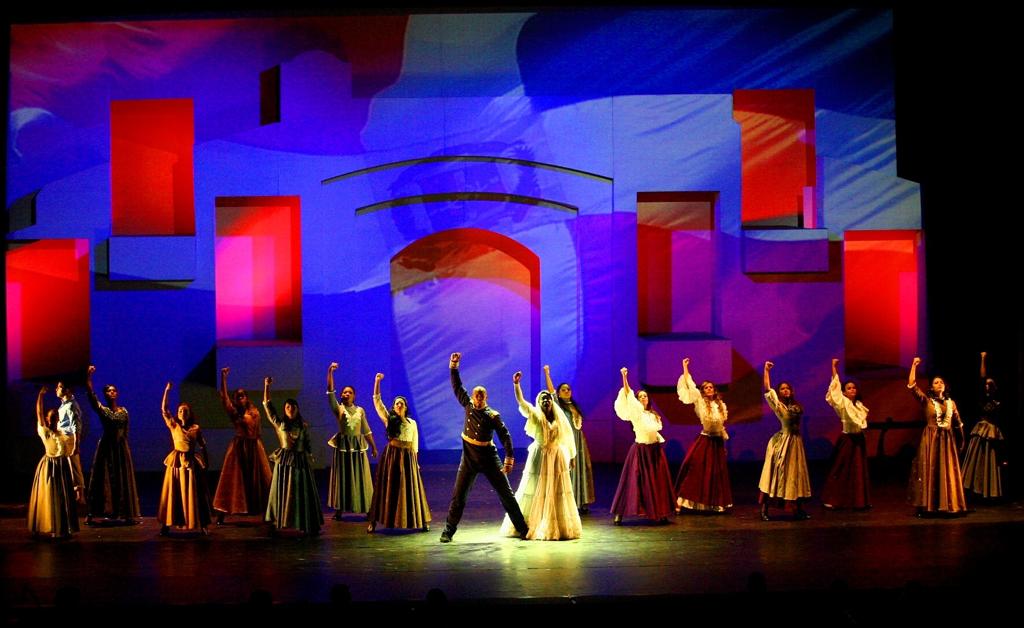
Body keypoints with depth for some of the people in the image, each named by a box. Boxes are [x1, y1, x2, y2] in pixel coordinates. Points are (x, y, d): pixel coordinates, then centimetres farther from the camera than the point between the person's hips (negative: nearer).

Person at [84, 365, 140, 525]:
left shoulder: (123, 411, 9)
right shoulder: (102, 410, -1)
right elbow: (91, 395, -14)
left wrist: (125, 446, 12)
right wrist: (88, 377, -23)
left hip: (121, 448, 3)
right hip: (106, 447, -3)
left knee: (123, 480, 5)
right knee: (102, 479, -5)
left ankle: (126, 514, 8)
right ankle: (91, 514, -2)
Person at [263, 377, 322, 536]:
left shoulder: (304, 426, 6)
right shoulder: (280, 424, 2)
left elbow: (308, 446, 10)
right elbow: (267, 406, -3)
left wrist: (310, 462, 7)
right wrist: (266, 386, -10)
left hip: (301, 462, 1)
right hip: (284, 462, -1)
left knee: (302, 494, 2)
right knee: (282, 492, 1)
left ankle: (306, 526, 6)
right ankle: (277, 523, 7)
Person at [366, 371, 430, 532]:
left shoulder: (412, 423, 10)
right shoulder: (389, 419, 3)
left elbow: (414, 445, 13)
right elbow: (377, 401, -4)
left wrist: (415, 462, 10)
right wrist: (377, 381, -11)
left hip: (408, 457, 2)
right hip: (391, 455, -2)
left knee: (410, 488, 4)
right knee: (388, 487, -2)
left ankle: (421, 521, 10)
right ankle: (374, 521, 2)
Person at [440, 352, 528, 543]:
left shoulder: (493, 416, -9)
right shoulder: (468, 406, 2)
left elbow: (505, 435, -14)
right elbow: (457, 387, 7)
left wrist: (509, 457, -25)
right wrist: (453, 367, 0)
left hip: (489, 457, -3)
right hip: (469, 457, 3)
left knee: (506, 493, 0)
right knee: (458, 495, 0)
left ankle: (522, 529, 6)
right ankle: (448, 531, 7)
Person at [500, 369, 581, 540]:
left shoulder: (560, 418, 4)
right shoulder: (535, 415, -5)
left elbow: (567, 438, 11)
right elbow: (521, 401, -19)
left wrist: (570, 457, 12)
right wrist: (516, 384, -32)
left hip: (557, 458, 3)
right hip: (539, 458, -3)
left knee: (557, 495, 6)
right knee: (535, 494, 1)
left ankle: (558, 528, 15)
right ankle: (530, 526, 9)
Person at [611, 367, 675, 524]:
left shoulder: (653, 415, 15)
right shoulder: (635, 412, -3)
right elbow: (628, 395, -17)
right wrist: (624, 377, -27)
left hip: (655, 450, 6)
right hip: (640, 450, -6)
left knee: (657, 483, 4)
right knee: (633, 481, -8)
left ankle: (659, 513, 9)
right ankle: (619, 513, -6)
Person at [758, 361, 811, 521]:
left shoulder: (796, 407, 12)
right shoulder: (777, 405, -4)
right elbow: (767, 389, -11)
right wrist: (766, 370, -9)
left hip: (795, 441, 6)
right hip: (782, 441, -6)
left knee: (796, 474, 8)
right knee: (775, 473, -7)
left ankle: (800, 509, 13)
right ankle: (764, 509, -6)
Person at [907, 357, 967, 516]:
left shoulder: (951, 403, 10)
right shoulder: (927, 401, -1)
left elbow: (958, 423, 17)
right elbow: (911, 385, -11)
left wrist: (962, 440, 17)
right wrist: (914, 365, -13)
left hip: (947, 441, 4)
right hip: (931, 440, -3)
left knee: (947, 473, 5)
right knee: (929, 471, -3)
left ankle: (948, 506, 11)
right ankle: (927, 506, -1)